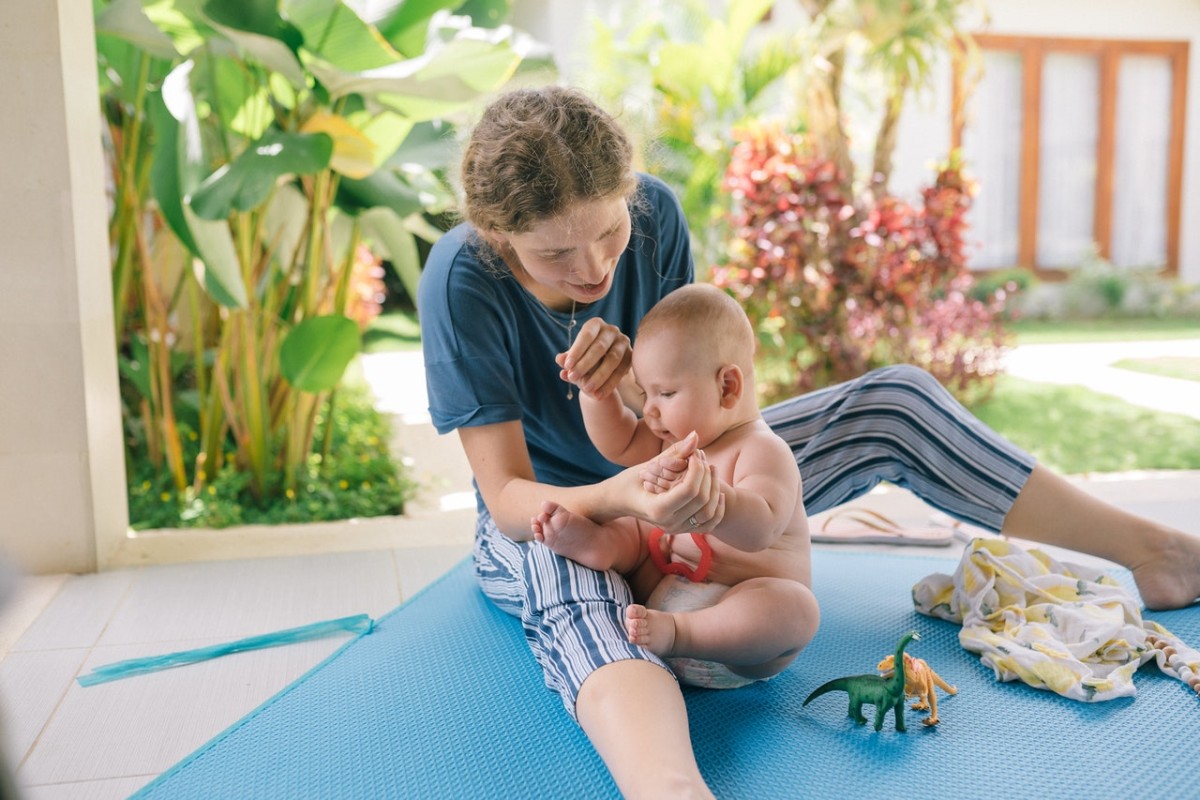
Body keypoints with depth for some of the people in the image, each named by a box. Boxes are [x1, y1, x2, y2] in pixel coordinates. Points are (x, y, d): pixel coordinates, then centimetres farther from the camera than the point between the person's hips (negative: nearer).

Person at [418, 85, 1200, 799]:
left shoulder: (654, 215, -14)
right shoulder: (463, 279, -25)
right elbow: (507, 496, -25)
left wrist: (635, 381, -28)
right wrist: (621, 497, -45)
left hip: (668, 482, 4)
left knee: (895, 404, -6)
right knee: (569, 586, -43)